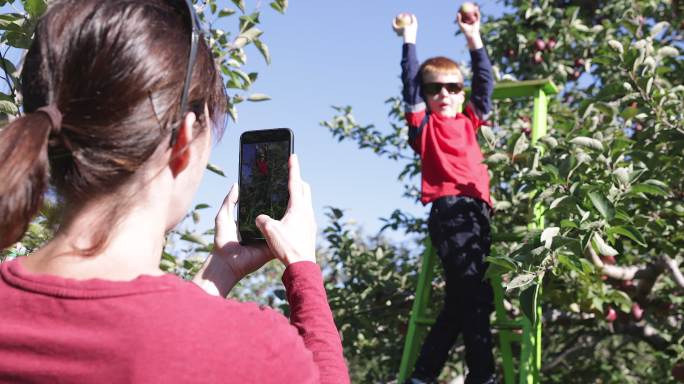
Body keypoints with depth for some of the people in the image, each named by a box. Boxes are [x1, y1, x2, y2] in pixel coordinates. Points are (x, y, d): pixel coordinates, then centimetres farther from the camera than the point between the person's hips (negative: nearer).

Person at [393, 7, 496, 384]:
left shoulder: (469, 121, 24)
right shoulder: (424, 125, 9)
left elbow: (485, 85, 25)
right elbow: (410, 84, 2)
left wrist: (474, 40, 22)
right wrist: (410, 41, 2)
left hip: (477, 211, 7)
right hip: (449, 211, -7)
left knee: (460, 300, 7)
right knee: (476, 295, -14)